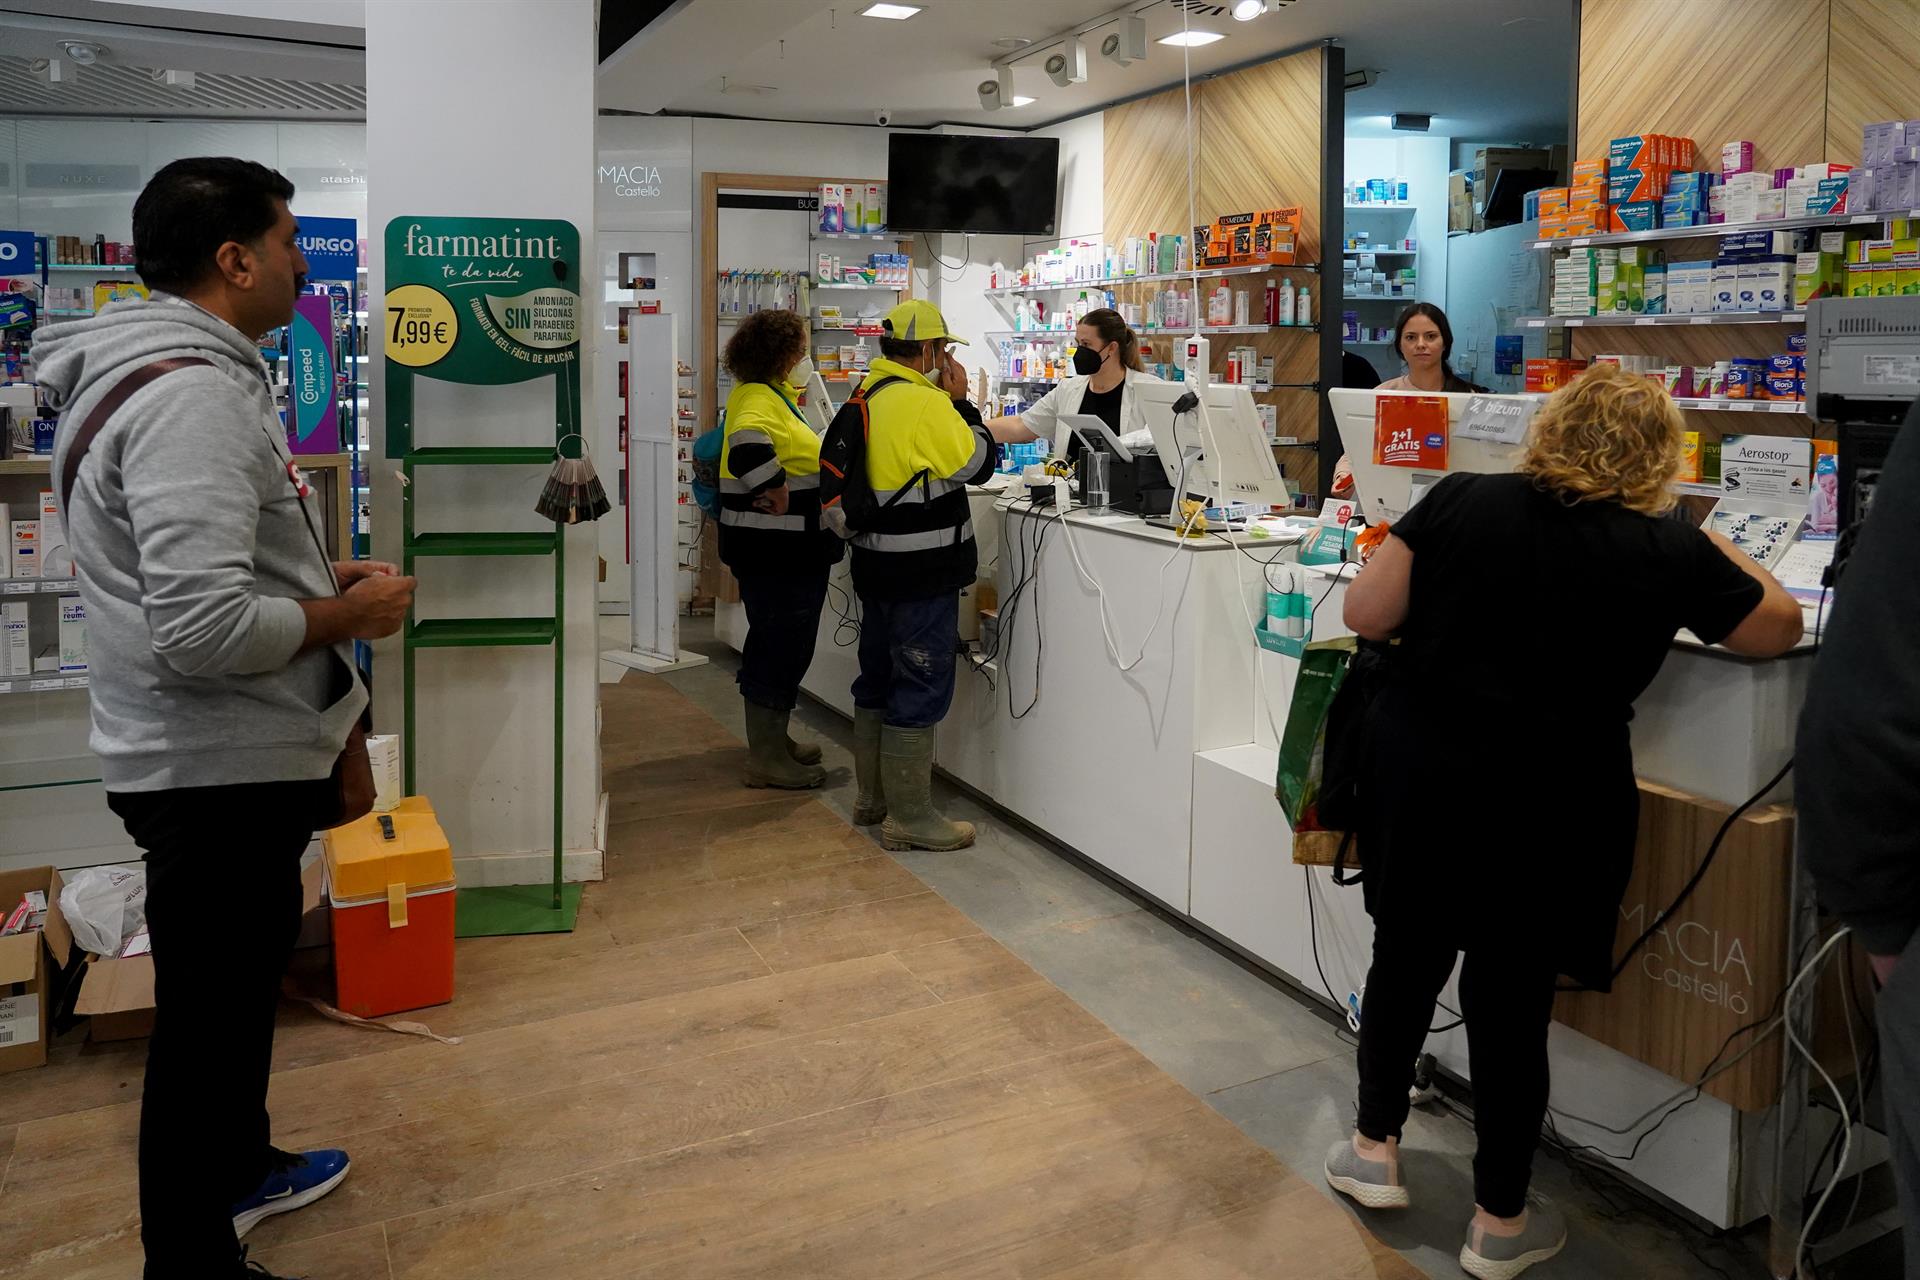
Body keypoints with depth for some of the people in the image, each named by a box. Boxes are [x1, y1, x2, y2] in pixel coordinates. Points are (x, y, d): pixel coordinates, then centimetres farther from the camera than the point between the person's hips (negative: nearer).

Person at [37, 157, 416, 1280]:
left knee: (239, 989, 26)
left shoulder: (175, 374, 12)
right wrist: (351, 613, -16)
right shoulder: (194, 397, -23)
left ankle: (239, 1167, 47)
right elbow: (204, 632, -31)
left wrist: (322, 579, 12)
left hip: (233, 762, 11)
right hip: (221, 770, -11)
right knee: (211, 1018, 5)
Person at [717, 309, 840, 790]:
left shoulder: (774, 396, 16)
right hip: (776, 555, -11)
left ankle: (773, 740, 31)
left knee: (779, 649, 19)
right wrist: (775, 492, -30)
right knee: (781, 650, -3)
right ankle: (765, 759, 6)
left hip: (788, 555, 11)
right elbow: (747, 443, -40)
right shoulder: (758, 399, -18)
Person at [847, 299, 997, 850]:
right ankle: (909, 816, 3)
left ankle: (874, 795, 29)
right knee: (919, 691, -3)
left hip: (877, 566, 10)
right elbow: (979, 463, -11)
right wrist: (961, 400, -2)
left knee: (879, 681, 17)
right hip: (923, 573, -10)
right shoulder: (926, 404, -19)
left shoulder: (869, 396, 10)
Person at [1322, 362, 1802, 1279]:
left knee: (1406, 959, 20)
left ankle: (1375, 1149, 36)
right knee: (1512, 998, 10)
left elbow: (1366, 615, -2)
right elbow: (1781, 629, 14)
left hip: (1416, 772, 2)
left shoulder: (1462, 500, -3)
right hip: (1545, 805, -2)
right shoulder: (1670, 553, -4)